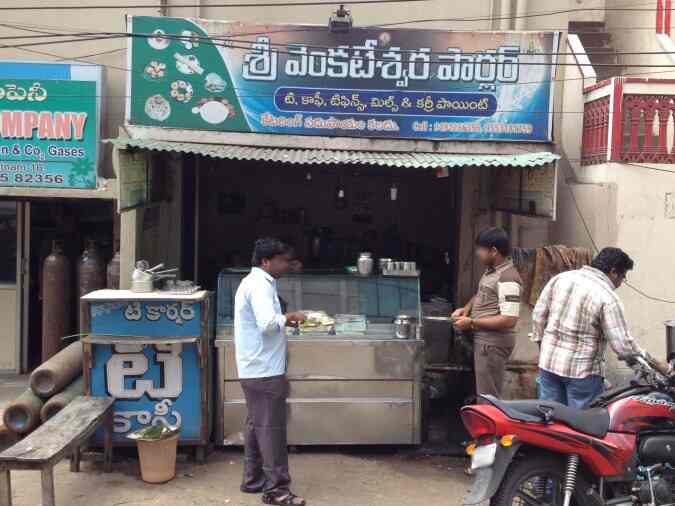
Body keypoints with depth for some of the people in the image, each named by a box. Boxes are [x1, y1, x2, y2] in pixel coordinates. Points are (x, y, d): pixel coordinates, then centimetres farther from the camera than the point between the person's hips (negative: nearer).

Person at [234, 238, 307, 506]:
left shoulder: (253, 282, 16)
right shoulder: (260, 285, -17)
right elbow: (268, 323, -29)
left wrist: (285, 321, 11)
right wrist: (289, 317, -13)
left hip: (255, 369, 11)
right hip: (264, 371, -11)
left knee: (257, 425, 16)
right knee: (271, 428, -5)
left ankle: (253, 480, 24)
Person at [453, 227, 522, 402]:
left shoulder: (507, 279, -21)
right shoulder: (491, 271, 9)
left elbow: (509, 320, -27)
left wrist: (471, 322, -21)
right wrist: (467, 308, 7)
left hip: (493, 343, -10)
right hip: (483, 340, 10)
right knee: (484, 393, 18)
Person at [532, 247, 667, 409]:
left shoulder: (561, 278, 3)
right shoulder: (608, 297, -14)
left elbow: (538, 314, 7)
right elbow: (622, 344, -16)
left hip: (548, 362, 6)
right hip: (581, 369, -6)